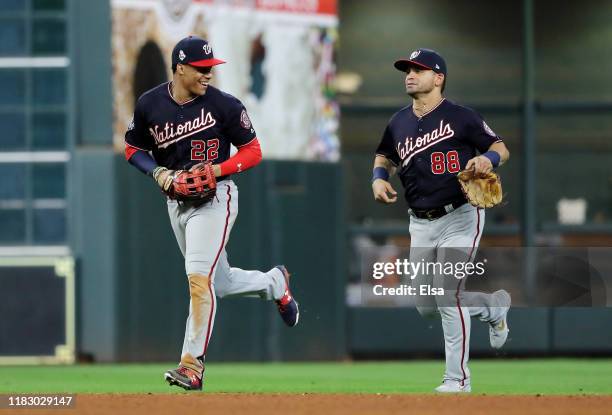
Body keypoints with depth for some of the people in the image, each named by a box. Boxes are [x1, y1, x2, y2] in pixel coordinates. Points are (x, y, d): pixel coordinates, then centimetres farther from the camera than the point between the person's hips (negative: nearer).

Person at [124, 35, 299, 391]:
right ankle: (274, 283, 46)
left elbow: (253, 151, -5)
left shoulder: (224, 105, -11)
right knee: (220, 282, 15)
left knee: (199, 276, -18)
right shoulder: (150, 105, -2)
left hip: (214, 198, -5)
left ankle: (192, 364, -16)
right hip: (176, 199, 5)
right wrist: (158, 171, -8)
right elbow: (133, 148, 11)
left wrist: (218, 169, -20)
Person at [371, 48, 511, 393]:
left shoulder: (461, 117, -9)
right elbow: (385, 157, 23)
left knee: (449, 297, -15)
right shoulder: (399, 123, 8)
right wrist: (379, 178, 2)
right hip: (421, 223, 7)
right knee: (427, 306, 6)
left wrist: (488, 159, -25)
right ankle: (495, 306, 30)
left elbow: (502, 149, -3)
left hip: (461, 218, -7)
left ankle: (458, 379, -7)